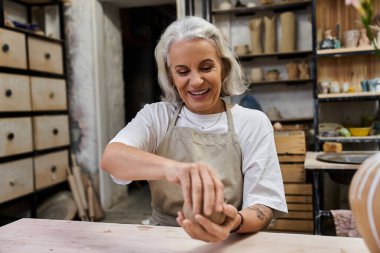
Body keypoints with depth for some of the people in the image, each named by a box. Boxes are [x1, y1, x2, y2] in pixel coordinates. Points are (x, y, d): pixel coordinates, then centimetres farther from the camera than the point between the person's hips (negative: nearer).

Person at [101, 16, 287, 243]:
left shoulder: (254, 123, -2)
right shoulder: (155, 116, 0)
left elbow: (262, 208, -8)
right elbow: (110, 158, -19)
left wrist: (234, 222, -30)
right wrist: (170, 167, -38)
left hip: (229, 243, 0)